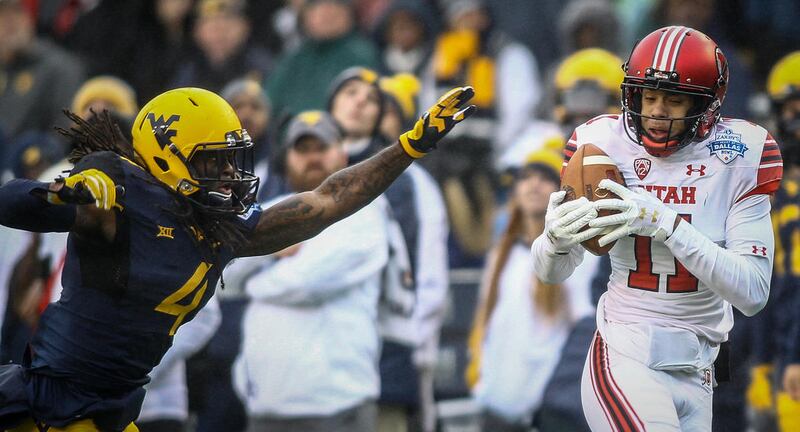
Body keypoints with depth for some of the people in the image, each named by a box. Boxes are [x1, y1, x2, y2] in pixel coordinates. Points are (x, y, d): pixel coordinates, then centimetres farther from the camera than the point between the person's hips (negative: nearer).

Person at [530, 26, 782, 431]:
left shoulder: (738, 157, -4)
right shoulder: (604, 145, -3)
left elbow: (753, 293, -14)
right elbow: (550, 272, 7)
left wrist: (665, 224, -24)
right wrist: (556, 237, -18)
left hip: (695, 374, 2)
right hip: (624, 359, -2)